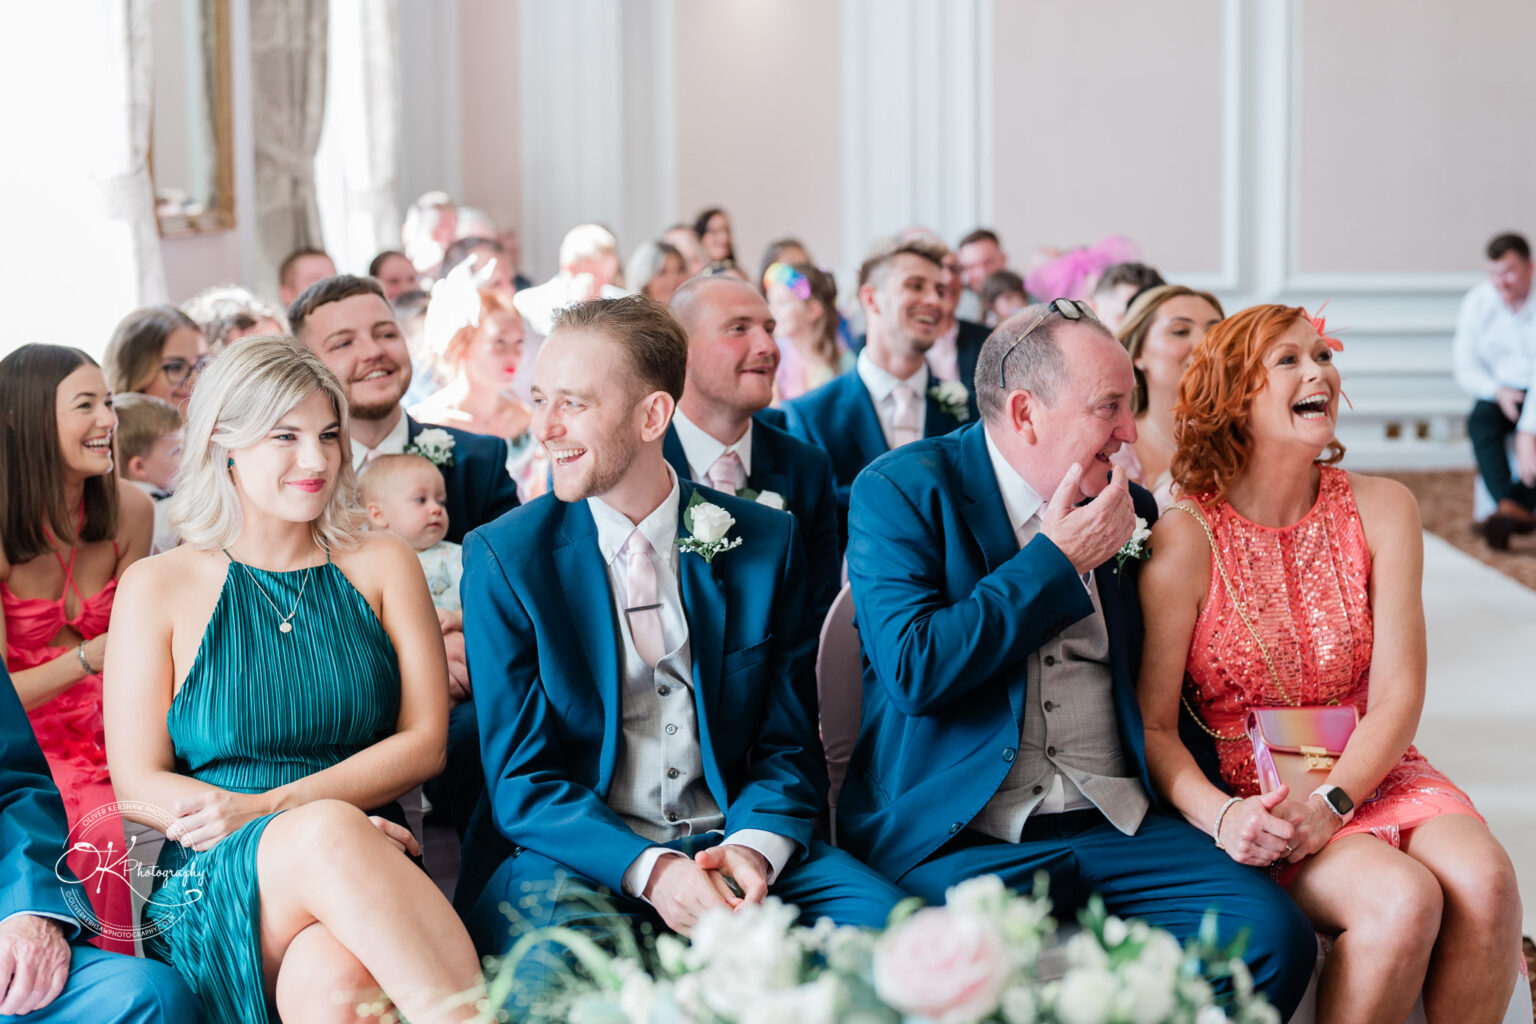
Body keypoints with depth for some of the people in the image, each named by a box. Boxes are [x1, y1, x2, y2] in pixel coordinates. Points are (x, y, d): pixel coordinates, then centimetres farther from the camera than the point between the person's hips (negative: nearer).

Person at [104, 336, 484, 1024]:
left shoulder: (382, 567, 15)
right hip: (211, 893, -1)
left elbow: (424, 741, 6)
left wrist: (268, 806, -10)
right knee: (328, 831, -38)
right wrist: (323, 827, -13)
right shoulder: (158, 587, 9)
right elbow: (139, 785, 3)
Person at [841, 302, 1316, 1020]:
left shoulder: (1131, 510, 14)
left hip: (1117, 825, 5)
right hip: (957, 835, -4)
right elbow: (913, 672, -15)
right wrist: (1059, 560, -9)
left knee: (1275, 936, -19)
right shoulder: (901, 489, -1)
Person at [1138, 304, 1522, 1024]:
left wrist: (1329, 801, -19)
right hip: (1253, 797, -4)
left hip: (1372, 773, 4)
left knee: (1485, 882, -26)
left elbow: (1397, 696, -2)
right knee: (1402, 899, -30)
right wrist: (1221, 815, -25)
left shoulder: (1381, 509, 3)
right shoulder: (1186, 538, -8)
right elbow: (1152, 727, -7)